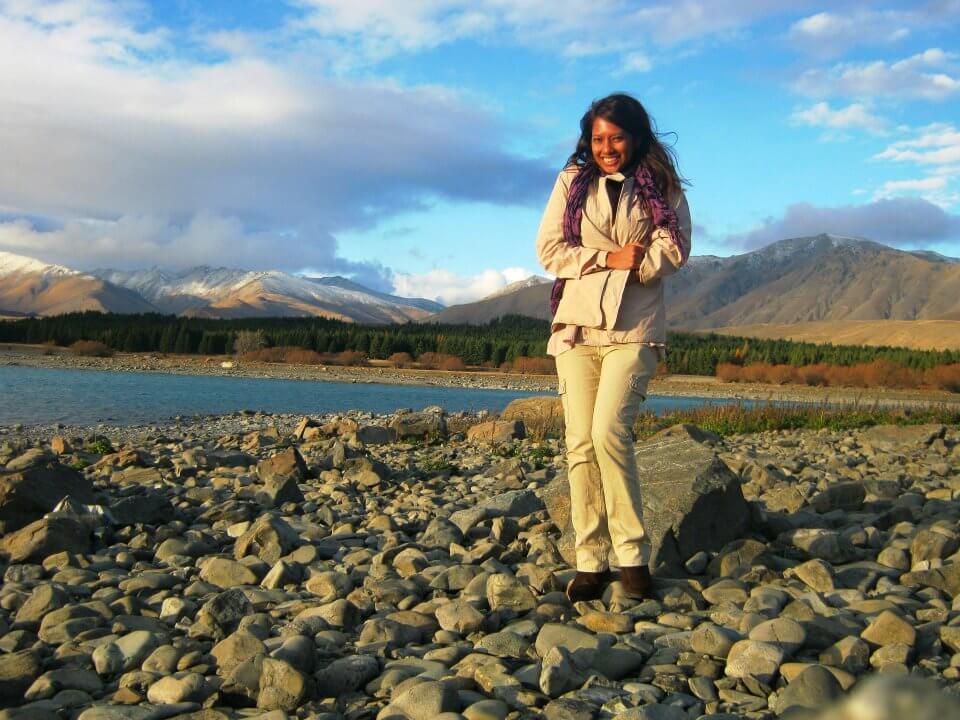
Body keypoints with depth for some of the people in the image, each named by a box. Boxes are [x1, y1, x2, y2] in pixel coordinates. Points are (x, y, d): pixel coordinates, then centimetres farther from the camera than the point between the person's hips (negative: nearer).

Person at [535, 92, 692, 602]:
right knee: (580, 443, -4)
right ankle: (589, 561, 2)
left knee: (609, 430, -20)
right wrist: (612, 259, -7)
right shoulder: (572, 182, 13)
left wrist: (593, 261, -6)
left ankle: (633, 555, -10)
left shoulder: (662, 188, 10)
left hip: (634, 330, -2)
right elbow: (548, 250, 4)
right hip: (576, 326, 2)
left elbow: (672, 252, -4)